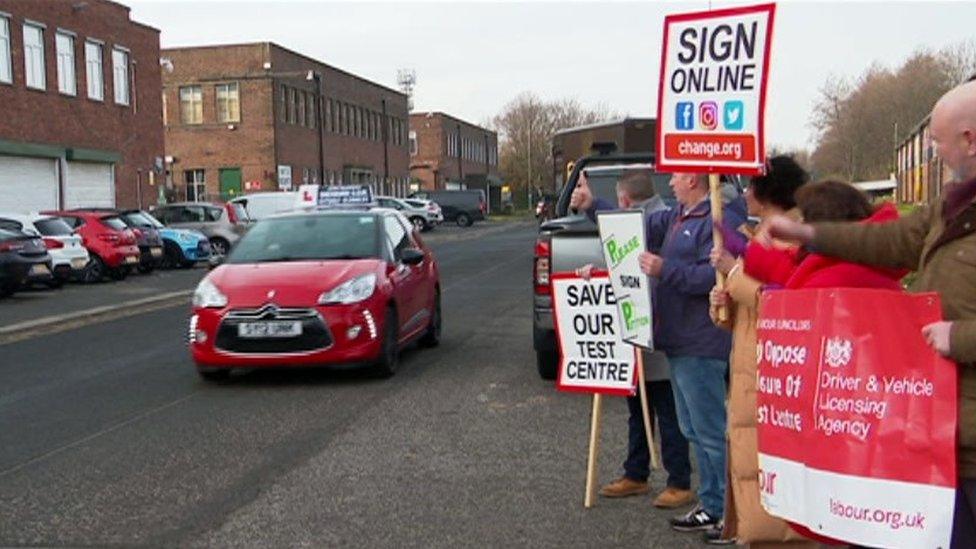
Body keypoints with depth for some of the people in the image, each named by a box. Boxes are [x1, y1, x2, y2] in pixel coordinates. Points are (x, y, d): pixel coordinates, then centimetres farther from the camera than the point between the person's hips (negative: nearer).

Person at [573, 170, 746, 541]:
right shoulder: (676, 218, 15)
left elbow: (713, 276, -25)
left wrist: (664, 269, -22)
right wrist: (591, 206, 17)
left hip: (701, 347, -10)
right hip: (679, 343, 10)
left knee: (710, 431, -4)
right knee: (694, 430, 16)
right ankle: (710, 505, 26)